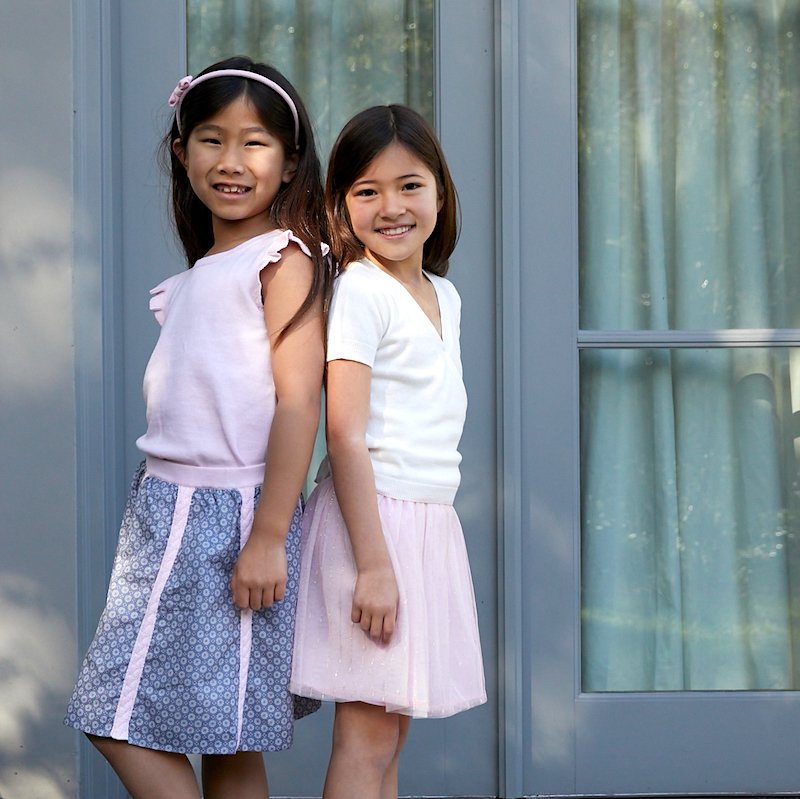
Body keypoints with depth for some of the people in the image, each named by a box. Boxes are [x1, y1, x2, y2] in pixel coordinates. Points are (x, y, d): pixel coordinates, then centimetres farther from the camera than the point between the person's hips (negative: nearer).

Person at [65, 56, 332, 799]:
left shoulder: (283, 260, -8)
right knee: (118, 720, 8)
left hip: (232, 514, -8)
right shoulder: (194, 275, 16)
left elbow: (298, 402, -15)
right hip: (166, 508, 8)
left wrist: (268, 538, -19)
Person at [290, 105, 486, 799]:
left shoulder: (445, 296, 14)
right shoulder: (360, 292, -10)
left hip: (430, 525, 8)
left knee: (390, 734, 10)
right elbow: (346, 435, -16)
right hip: (371, 517, -8)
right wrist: (373, 562, -21)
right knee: (366, 741, -6)